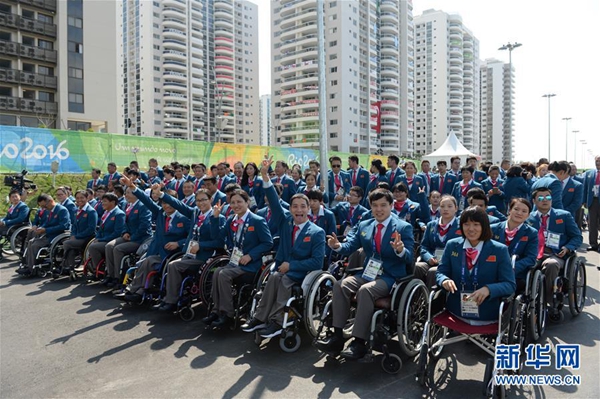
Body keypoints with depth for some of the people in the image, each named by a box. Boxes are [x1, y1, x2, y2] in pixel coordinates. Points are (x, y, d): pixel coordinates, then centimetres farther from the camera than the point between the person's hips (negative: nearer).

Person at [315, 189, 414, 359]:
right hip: (368, 273, 5)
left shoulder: (404, 227, -4)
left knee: (365, 290, -33)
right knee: (340, 285, -20)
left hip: (391, 277, -5)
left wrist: (400, 250, -35)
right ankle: (338, 336, -17)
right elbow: (349, 246, 8)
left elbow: (409, 258, -11)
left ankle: (359, 342, -24)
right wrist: (338, 246, -15)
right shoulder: (364, 225, 11)